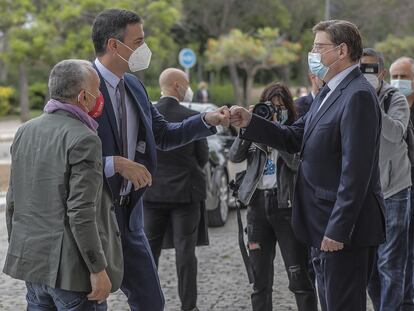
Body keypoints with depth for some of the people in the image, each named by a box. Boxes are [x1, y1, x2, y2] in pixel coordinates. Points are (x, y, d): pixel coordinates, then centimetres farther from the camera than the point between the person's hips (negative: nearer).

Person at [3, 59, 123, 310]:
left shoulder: (25, 131, 7)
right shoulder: (84, 140, -16)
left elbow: (13, 202, 12)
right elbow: (81, 214, -21)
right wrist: (98, 269, -15)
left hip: (31, 261, 8)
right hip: (71, 269, -8)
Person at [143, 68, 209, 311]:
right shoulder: (192, 118, -11)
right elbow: (203, 156, -3)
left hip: (152, 192, 3)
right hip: (185, 191, -2)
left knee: (150, 249, 11)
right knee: (185, 250, 2)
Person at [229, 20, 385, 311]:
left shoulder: (358, 95, -18)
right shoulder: (329, 92, 14)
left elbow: (356, 170, -22)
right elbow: (294, 138, 13)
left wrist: (338, 230, -23)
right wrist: (250, 122, 0)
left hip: (345, 226, -10)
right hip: (326, 225, 10)